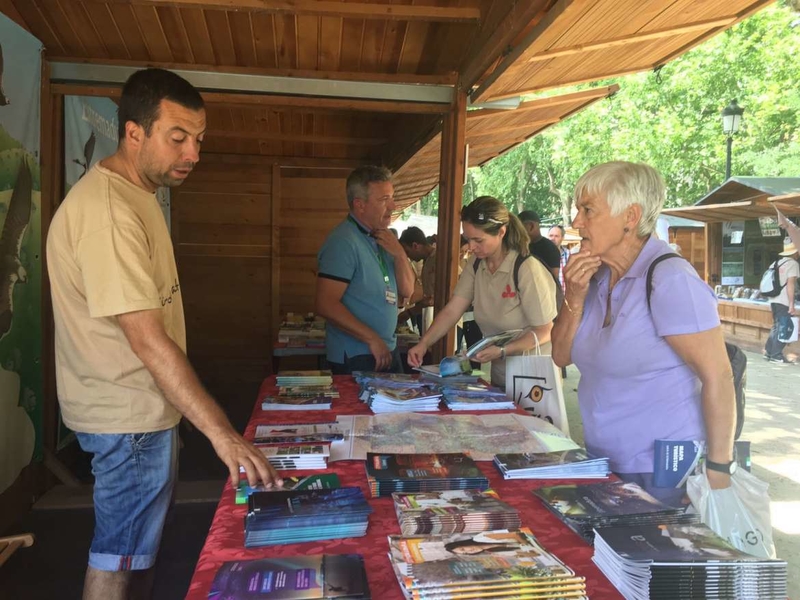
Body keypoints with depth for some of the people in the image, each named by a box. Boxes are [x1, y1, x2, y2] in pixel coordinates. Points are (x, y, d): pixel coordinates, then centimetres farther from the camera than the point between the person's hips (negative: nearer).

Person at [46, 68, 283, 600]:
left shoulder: (138, 193, 8)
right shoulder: (106, 211, -25)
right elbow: (147, 339, -31)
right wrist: (222, 432, -32)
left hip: (145, 405, 10)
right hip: (129, 417, -10)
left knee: (142, 539, 22)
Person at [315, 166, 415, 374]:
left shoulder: (382, 239, 9)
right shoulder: (344, 241, -17)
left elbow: (407, 291, 11)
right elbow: (326, 305, -23)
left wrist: (399, 254, -6)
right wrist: (372, 339, -20)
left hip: (388, 351, 8)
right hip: (356, 358, -8)